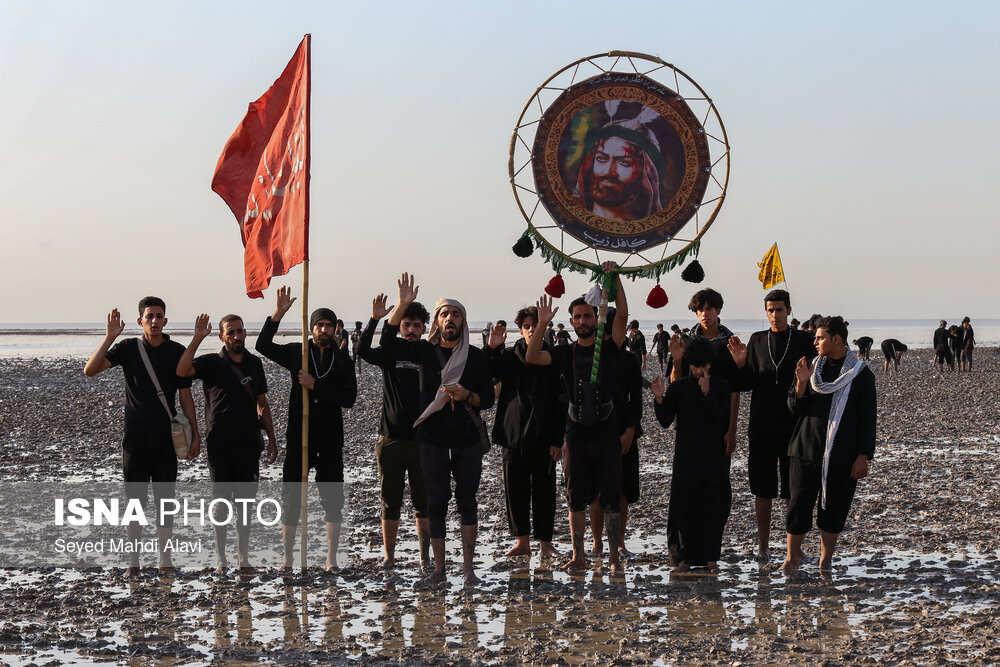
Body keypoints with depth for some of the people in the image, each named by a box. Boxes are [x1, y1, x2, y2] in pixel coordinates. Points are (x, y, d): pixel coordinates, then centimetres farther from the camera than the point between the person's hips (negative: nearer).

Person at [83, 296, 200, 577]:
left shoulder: (177, 352, 3)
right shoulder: (128, 348, 1)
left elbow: (185, 396, 6)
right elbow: (90, 370, -11)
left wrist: (195, 434, 2)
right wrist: (110, 337, -20)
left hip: (166, 436, 1)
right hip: (135, 436, -1)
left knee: (165, 499, 4)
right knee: (134, 499, 3)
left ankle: (165, 562, 11)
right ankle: (133, 563, 9)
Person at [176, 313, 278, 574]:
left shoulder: (255, 363, 10)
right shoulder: (212, 363, -3)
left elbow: (262, 403, 16)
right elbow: (182, 371, -23)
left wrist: (272, 439, 13)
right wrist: (197, 338, -28)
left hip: (248, 444, 3)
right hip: (220, 444, -3)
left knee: (245, 502, 6)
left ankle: (243, 559, 13)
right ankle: (221, 560, 9)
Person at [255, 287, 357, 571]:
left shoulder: (342, 359, 5)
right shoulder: (297, 352, 5)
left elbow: (349, 398, -4)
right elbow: (263, 346, -8)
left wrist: (316, 386, -13)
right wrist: (276, 315, -18)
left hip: (330, 439, 0)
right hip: (298, 436, 0)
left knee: (333, 499, 2)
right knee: (291, 497, 1)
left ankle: (331, 560, 9)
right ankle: (287, 559, 9)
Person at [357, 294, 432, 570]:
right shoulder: (390, 354, 3)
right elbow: (363, 351, -16)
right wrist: (374, 320, -27)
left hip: (423, 441, 0)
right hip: (391, 440, 0)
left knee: (424, 503, 6)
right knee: (390, 502, 6)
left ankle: (425, 556, 14)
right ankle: (389, 556, 15)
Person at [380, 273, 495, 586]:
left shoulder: (476, 356, 5)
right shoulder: (427, 351, 5)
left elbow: (488, 398, 6)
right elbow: (388, 341, -8)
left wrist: (467, 396, -15)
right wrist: (403, 304, -16)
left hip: (468, 441, 0)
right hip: (434, 439, 0)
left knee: (467, 501, 3)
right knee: (436, 503, 3)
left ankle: (468, 566, 9)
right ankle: (439, 568, 9)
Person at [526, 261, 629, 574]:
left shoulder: (609, 348, 2)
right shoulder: (565, 353, 7)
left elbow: (623, 314, -12)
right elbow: (532, 357, -8)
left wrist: (614, 278, -21)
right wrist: (542, 324, -21)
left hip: (607, 433, -2)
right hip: (576, 434, 2)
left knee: (611, 497, 1)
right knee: (576, 498, 6)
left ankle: (614, 555, 7)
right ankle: (578, 555, 15)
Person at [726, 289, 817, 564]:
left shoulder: (804, 340, 2)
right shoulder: (757, 340, 8)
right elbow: (747, 384, 7)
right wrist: (740, 364, -10)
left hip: (794, 425, -2)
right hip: (762, 426, 2)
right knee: (763, 489, 5)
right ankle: (763, 545, 15)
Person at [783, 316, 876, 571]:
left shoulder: (862, 375, -2)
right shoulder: (812, 368, 7)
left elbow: (867, 419, -1)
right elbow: (795, 409, 6)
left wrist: (863, 456, -5)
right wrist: (801, 383, -11)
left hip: (842, 453, -2)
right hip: (807, 449, 2)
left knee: (834, 507, 4)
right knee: (799, 502, 1)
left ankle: (826, 559, 18)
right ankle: (793, 555, 15)